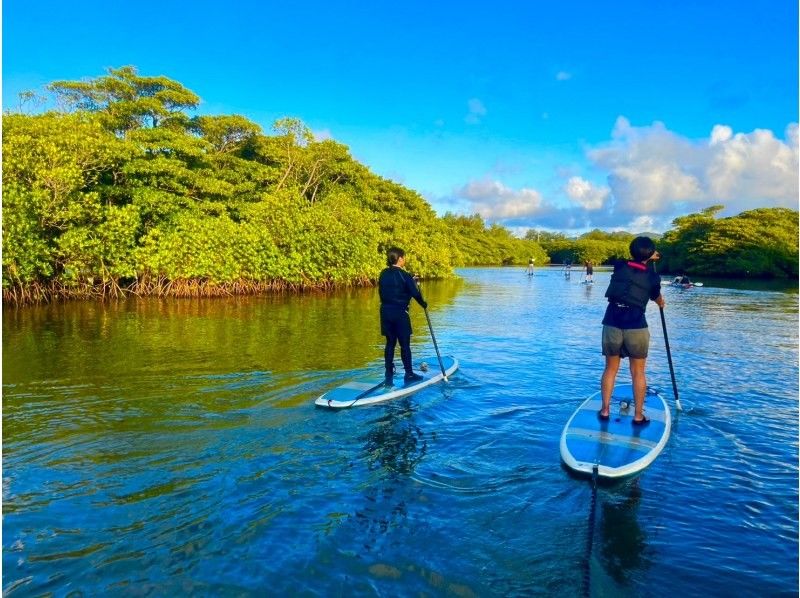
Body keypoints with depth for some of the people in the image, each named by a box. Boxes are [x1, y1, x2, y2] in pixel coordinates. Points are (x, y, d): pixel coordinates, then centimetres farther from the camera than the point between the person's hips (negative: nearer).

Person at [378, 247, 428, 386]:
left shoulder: (383, 274, 6)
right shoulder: (404, 275, -12)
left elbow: (381, 292, 11)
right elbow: (415, 293, -9)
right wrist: (424, 304, 7)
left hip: (385, 311, 6)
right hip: (400, 312, -6)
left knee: (390, 343, 12)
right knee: (405, 344, 4)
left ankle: (389, 376, 14)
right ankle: (409, 374, 13)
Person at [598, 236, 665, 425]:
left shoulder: (619, 267, 5)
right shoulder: (652, 276, 1)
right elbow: (657, 297, 22)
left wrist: (649, 257, 43)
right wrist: (661, 303, 44)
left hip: (611, 324, 2)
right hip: (636, 327, -2)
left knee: (610, 368, 14)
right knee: (638, 372, 9)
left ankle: (605, 410, 17)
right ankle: (638, 415, 15)